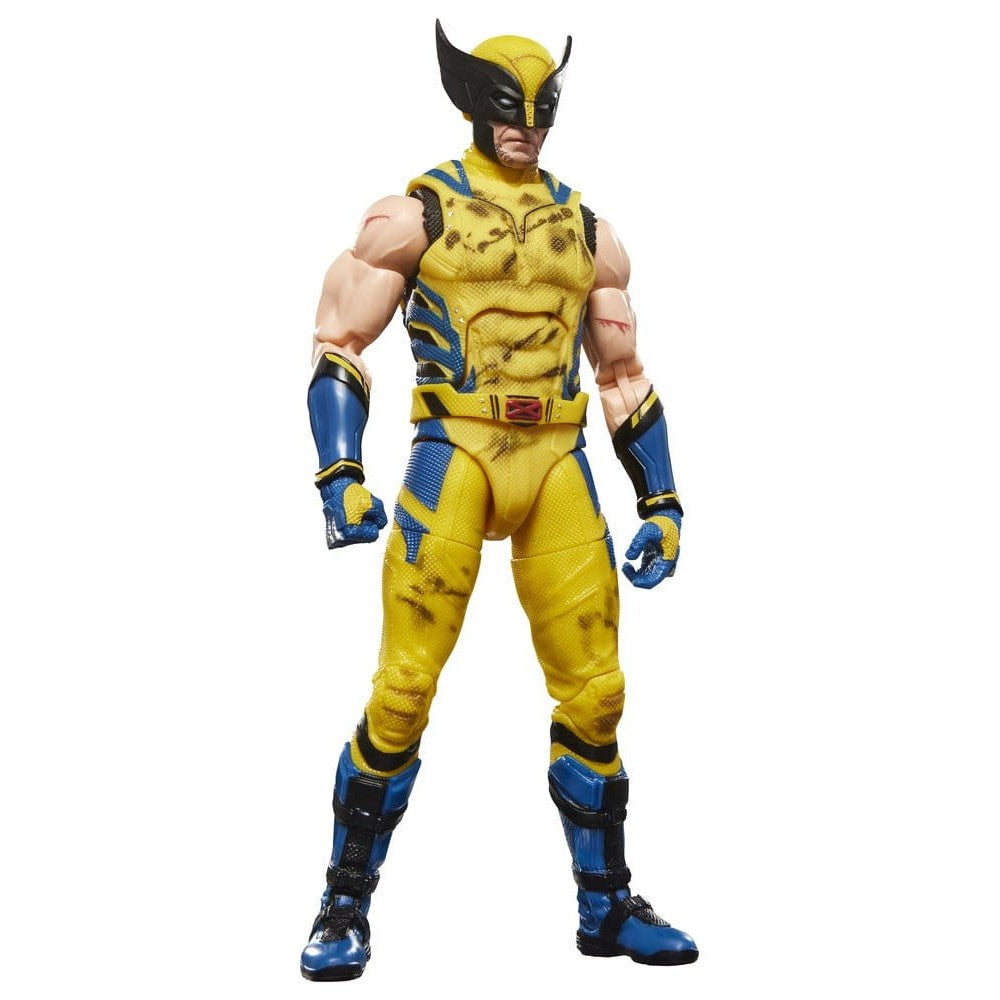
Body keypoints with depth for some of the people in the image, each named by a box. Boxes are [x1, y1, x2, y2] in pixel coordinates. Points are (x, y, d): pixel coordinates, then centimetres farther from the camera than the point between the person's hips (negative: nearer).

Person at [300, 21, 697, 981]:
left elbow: (625, 377, 21)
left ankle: (606, 904, 20)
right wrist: (340, 476, -12)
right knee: (404, 689, -9)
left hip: (559, 467, 4)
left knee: (594, 693, 4)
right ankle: (346, 905, 7)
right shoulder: (414, 212, 5)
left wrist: (662, 504, 14)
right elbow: (340, 344, 1)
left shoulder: (586, 229, 17)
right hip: (454, 456, -4)